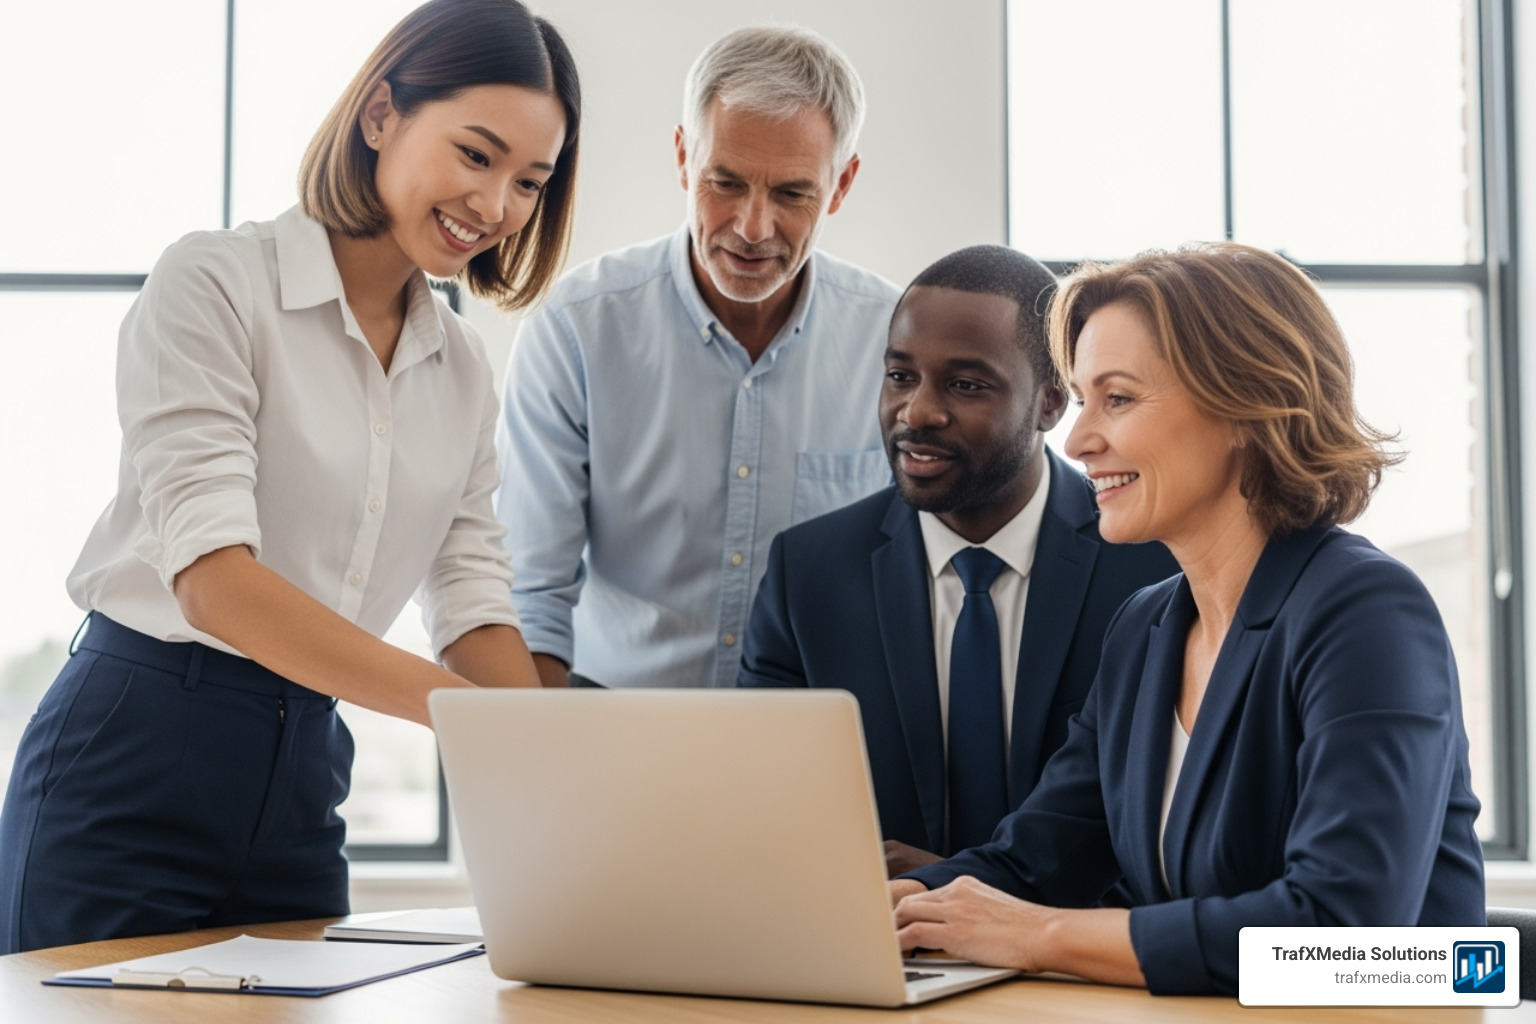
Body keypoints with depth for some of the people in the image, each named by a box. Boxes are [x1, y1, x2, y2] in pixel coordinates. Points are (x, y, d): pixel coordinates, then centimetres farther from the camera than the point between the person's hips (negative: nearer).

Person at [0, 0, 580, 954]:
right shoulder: (215, 285, -11)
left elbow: (474, 599, 7)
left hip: (302, 785, 6)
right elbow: (214, 577, -23)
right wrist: (463, 708, -32)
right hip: (134, 767, -6)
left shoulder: (463, 365, 10)